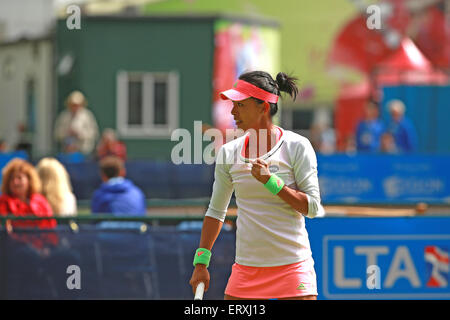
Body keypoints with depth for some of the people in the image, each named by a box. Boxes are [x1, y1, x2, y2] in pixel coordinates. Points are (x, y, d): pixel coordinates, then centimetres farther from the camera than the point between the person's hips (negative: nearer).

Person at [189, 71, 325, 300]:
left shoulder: (297, 146, -5)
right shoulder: (228, 152, 6)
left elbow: (312, 208, -8)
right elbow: (216, 210, 15)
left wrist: (270, 181, -18)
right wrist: (201, 262, 10)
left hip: (292, 265, -4)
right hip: (246, 269, 4)